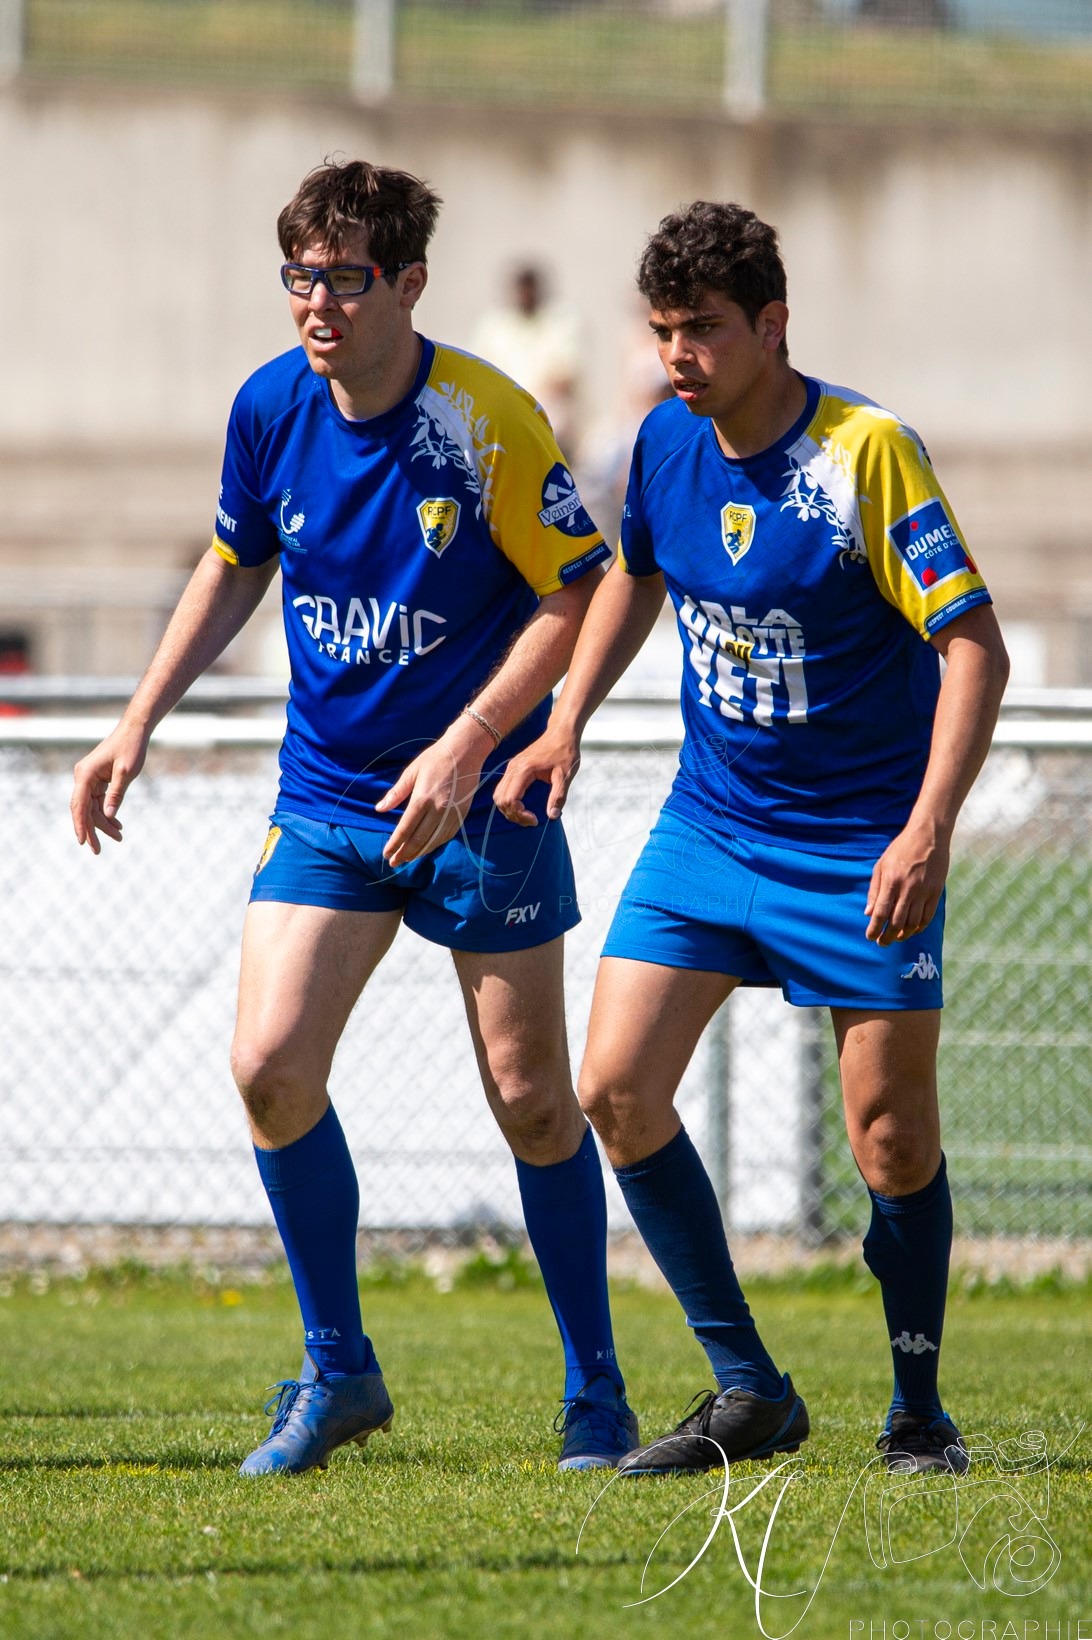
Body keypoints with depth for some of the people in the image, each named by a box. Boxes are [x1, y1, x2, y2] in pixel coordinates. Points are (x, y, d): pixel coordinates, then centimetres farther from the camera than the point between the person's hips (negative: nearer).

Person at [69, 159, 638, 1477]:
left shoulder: (488, 422, -16)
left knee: (529, 1097, 0)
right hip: (325, 798, 4)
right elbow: (232, 569, 15)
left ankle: (594, 1390, 16)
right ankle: (336, 1371, 7)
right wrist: (139, 724, 10)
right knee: (269, 1067, -10)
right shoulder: (270, 408, -2)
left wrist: (468, 745, -21)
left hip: (482, 801, -4)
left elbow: (579, 597, -11)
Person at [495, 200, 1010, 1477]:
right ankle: (747, 1393, 6)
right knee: (616, 1087, -5)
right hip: (710, 823, 6)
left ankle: (917, 1409, 18)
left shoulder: (867, 452, -18)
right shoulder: (667, 442, 0)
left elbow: (975, 647, -19)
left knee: (891, 1132, -3)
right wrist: (566, 723, 11)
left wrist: (928, 830, -28)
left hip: (860, 844, -6)